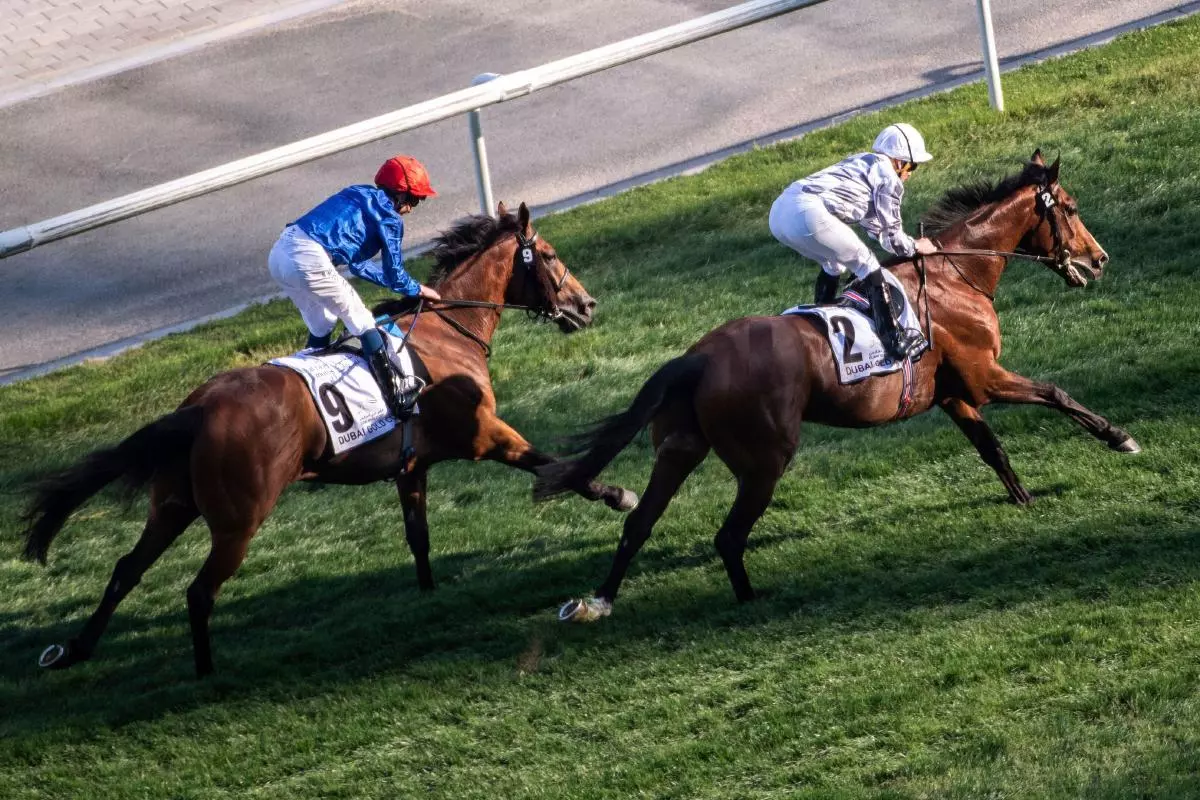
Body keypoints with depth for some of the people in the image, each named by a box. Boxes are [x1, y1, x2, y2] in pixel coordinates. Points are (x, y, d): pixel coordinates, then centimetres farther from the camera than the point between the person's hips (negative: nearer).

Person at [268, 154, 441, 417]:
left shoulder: (360, 196, 26)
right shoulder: (389, 217, 2)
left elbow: (357, 264, 32)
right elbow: (395, 275, 8)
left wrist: (400, 282, 36)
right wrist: (418, 290, 27)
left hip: (280, 253, 8)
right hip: (310, 262, -8)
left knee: (321, 327, 27)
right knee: (363, 324, 4)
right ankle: (395, 403, 0)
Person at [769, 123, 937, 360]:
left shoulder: (862, 163, 32)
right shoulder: (889, 178, 6)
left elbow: (874, 224, 42)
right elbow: (892, 236, 10)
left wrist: (907, 245, 46)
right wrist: (916, 247, 28)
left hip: (780, 211, 9)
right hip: (808, 216, -9)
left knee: (834, 263, 30)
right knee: (866, 264, 4)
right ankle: (895, 339, 0)